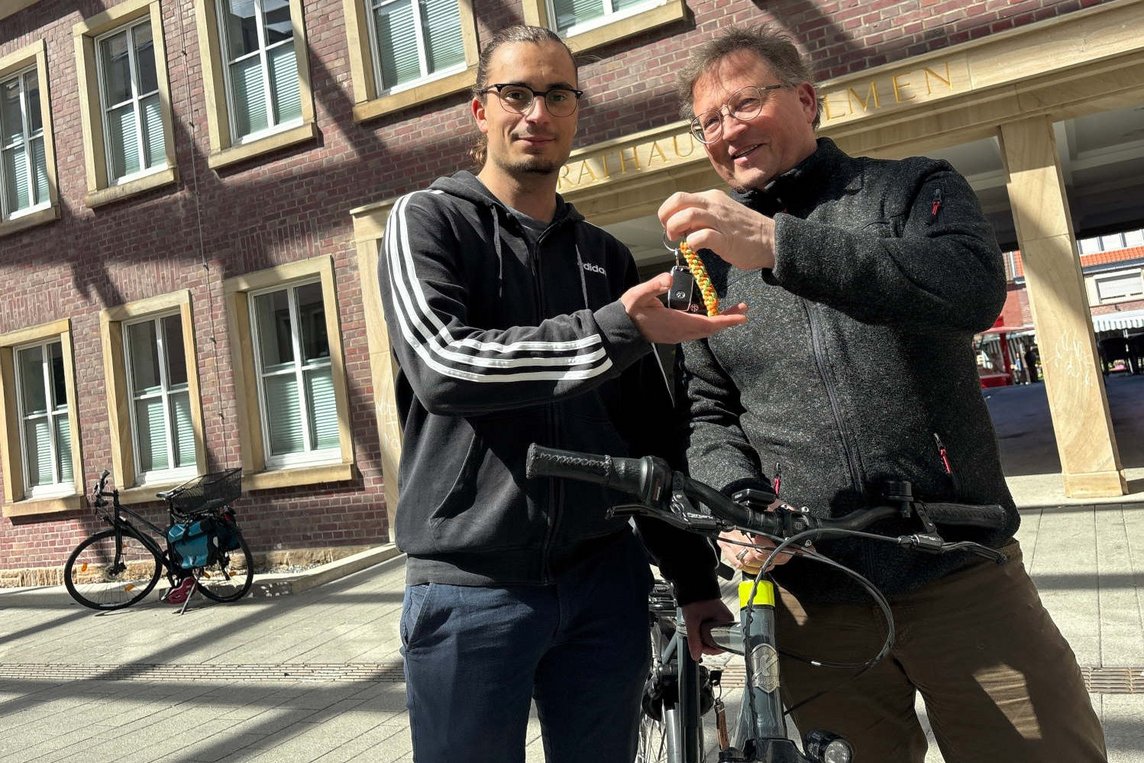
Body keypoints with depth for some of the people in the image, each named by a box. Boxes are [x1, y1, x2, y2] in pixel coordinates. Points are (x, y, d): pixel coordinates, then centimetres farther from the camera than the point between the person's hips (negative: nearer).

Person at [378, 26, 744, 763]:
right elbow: (442, 364, -19)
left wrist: (696, 577, 10)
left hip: (605, 580, 4)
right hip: (471, 590, -3)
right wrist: (616, 333, -25)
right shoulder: (429, 220, 0)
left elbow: (653, 430, 11)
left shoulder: (607, 256, 12)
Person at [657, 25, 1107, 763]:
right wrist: (737, 499, -12)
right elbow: (709, 412, 9)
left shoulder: (912, 189, 6)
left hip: (963, 579, -1)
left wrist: (780, 244, -25)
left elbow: (975, 287, -16)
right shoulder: (711, 262, 12)